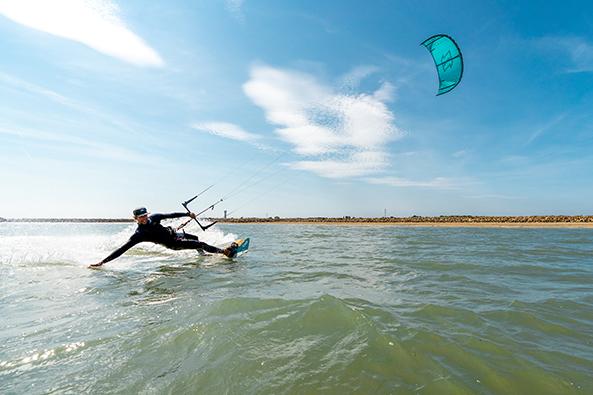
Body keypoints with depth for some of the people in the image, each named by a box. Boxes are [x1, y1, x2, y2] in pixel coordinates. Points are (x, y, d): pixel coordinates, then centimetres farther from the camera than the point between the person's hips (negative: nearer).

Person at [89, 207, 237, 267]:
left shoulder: (154, 217, -11)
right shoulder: (139, 234, -24)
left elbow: (171, 215, -1)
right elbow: (122, 249, -26)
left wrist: (187, 214, 3)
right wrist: (102, 262, -31)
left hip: (175, 233, 7)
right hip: (173, 243, -6)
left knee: (196, 238, 28)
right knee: (200, 244, -14)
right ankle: (225, 251, -14)